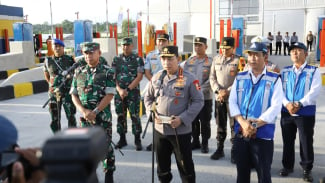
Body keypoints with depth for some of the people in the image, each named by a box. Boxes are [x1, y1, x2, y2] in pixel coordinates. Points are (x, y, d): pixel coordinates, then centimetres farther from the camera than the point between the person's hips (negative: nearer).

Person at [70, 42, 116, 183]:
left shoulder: (108, 72, -5)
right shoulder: (79, 72, 7)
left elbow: (110, 95, -12)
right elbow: (74, 94, 7)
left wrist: (95, 112, -17)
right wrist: (83, 111, -9)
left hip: (103, 117, -3)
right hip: (84, 117, 4)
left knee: (106, 146, 4)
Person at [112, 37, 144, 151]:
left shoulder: (138, 59, 0)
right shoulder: (116, 59, 9)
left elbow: (139, 77, -7)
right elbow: (113, 76, 5)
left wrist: (128, 89, -13)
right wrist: (119, 89, -10)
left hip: (133, 92, -3)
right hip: (119, 92, 3)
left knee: (135, 116, -4)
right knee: (120, 116, 9)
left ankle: (137, 140, 7)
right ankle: (122, 139, 21)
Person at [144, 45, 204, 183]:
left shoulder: (189, 79, -10)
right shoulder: (156, 77, 4)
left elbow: (198, 101, -9)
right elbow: (148, 97, 14)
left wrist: (182, 119, -17)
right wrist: (152, 112, -5)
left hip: (181, 131, -4)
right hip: (159, 129, 4)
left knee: (185, 165, 9)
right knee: (162, 164, 19)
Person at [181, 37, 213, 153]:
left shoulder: (210, 62, -2)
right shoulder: (189, 61, 10)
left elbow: (211, 80, -10)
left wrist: (201, 90, -20)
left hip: (205, 97, -3)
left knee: (205, 122, 4)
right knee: (193, 120, 11)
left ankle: (205, 143, 17)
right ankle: (195, 141, 25)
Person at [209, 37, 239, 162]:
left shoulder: (238, 61, -3)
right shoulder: (216, 59, 10)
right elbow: (212, 77, 7)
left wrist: (227, 91, -15)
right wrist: (219, 90, -7)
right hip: (219, 97, 4)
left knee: (234, 125, -1)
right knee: (220, 124, 11)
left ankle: (234, 150, 9)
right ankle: (220, 149, 21)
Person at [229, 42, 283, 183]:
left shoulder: (274, 79, -4)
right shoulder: (240, 78, 7)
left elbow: (275, 107, -11)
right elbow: (232, 102, 2)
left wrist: (255, 125, -16)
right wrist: (243, 122, -13)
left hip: (263, 135, -3)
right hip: (240, 134, 4)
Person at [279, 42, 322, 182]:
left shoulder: (314, 71, -1)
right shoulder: (285, 71, 8)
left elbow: (314, 91, -12)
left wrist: (299, 104, -21)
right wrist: (287, 104, -16)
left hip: (306, 113, -3)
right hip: (286, 112, 3)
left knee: (306, 142, 5)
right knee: (287, 141, 13)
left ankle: (307, 169, 21)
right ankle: (287, 166, 28)